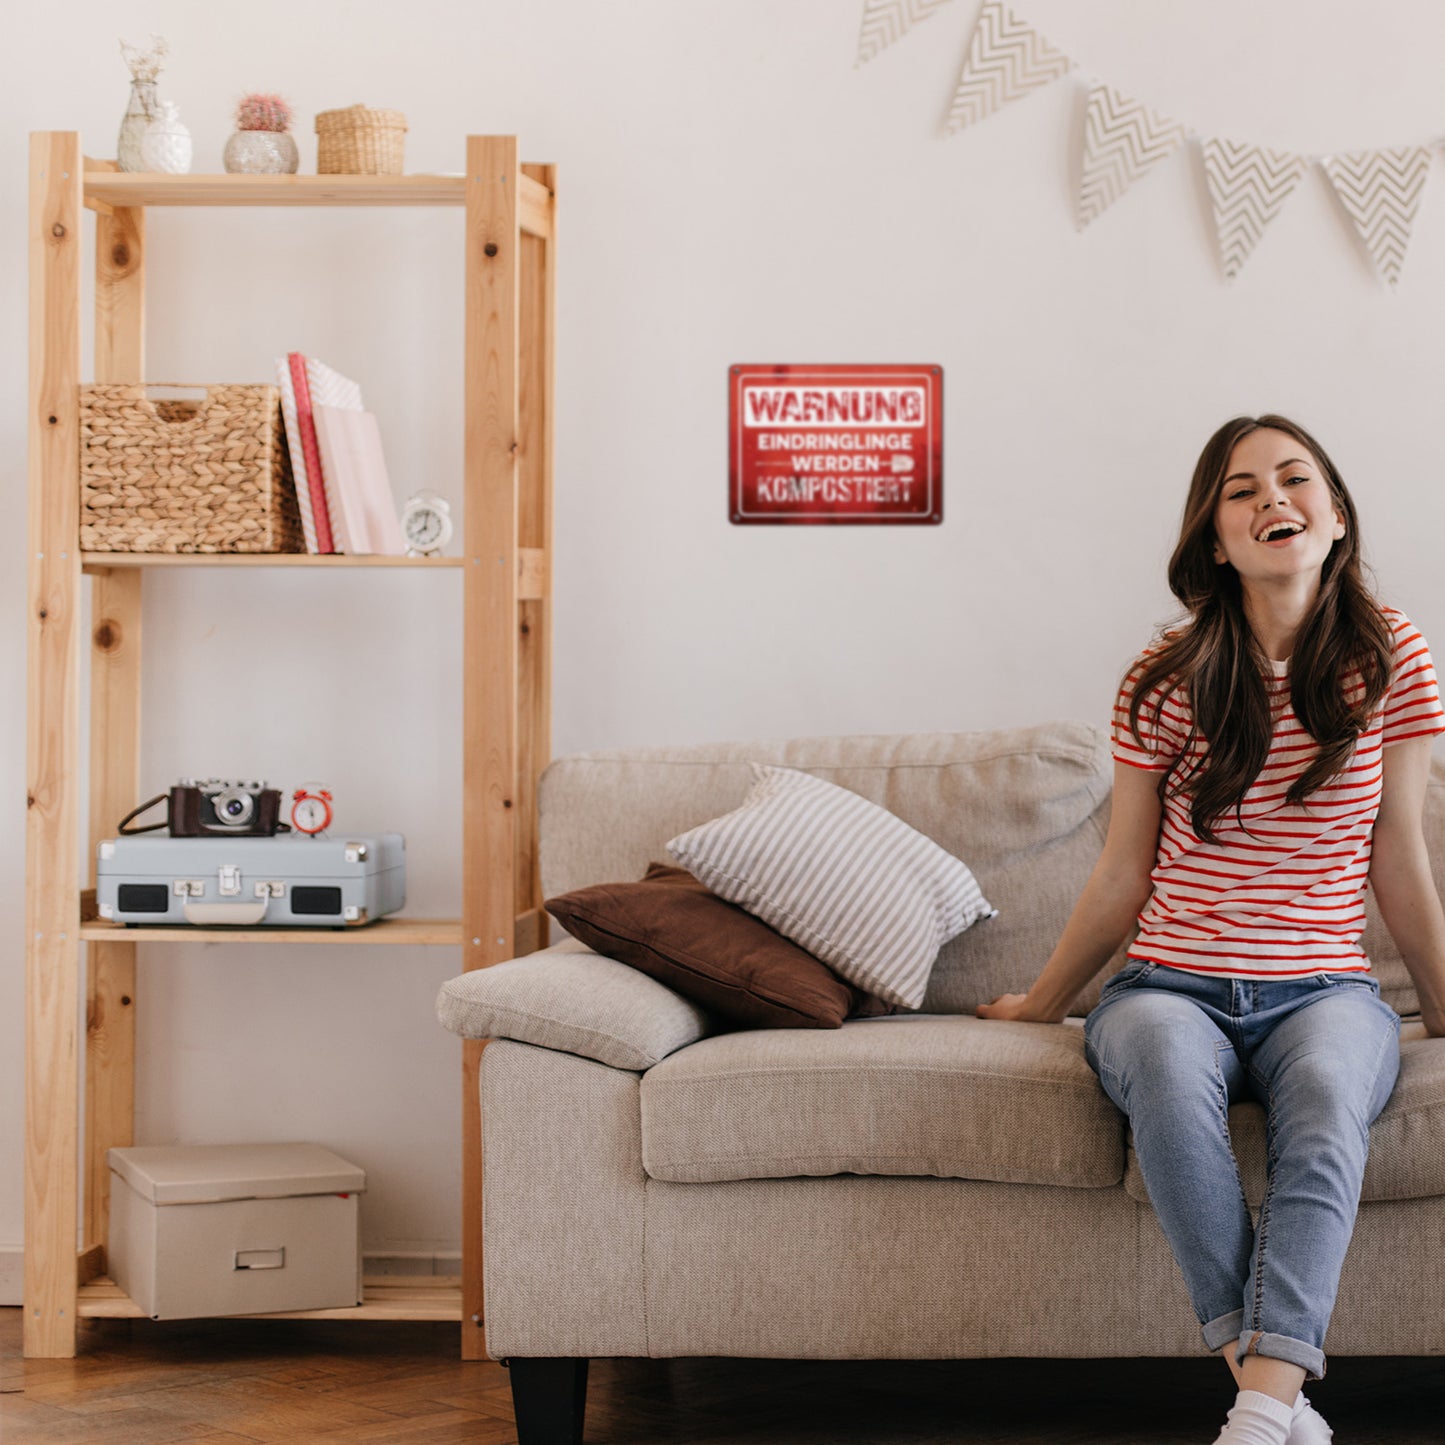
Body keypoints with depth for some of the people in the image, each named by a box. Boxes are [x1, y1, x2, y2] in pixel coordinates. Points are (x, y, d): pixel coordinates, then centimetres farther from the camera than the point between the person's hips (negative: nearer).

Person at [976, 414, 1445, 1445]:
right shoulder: (1168, 682, 2)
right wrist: (1042, 1003, 18)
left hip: (1324, 987, 0)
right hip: (1172, 984, 0)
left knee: (1327, 1088, -37)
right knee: (1166, 1063, -37)